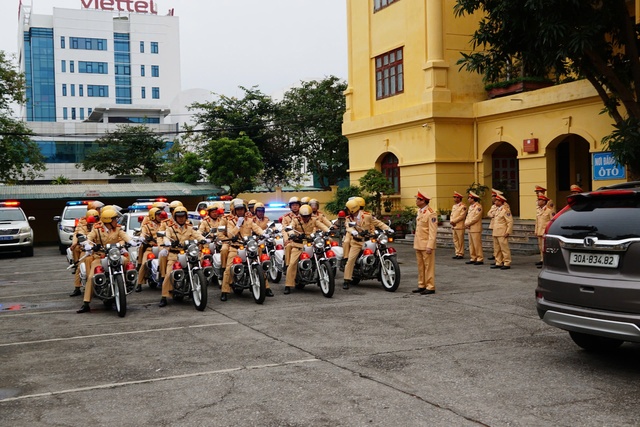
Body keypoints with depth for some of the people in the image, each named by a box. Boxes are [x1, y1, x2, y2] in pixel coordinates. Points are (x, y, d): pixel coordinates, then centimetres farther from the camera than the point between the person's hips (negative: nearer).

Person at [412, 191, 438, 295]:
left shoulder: (431, 213, -14)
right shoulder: (419, 211, 14)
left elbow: (433, 232, -17)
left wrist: (429, 246, -21)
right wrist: (415, 243, 15)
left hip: (426, 245, -9)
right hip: (418, 245, 9)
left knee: (429, 266, -2)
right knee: (420, 266, 13)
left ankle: (430, 287, 3)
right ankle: (421, 286, 20)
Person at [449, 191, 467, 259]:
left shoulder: (463, 206, -8)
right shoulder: (454, 206, 16)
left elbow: (462, 216, -15)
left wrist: (454, 221, -15)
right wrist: (451, 221, -2)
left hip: (460, 226, -8)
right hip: (453, 226, 8)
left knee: (460, 241, -3)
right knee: (455, 240, 9)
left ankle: (461, 254, 2)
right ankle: (457, 253, 15)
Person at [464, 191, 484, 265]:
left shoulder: (478, 206, -11)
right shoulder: (470, 206, 17)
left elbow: (476, 218, -18)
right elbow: (468, 216, 17)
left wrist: (468, 223, -14)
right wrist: (466, 223, 0)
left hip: (475, 229, -9)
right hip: (470, 228, 9)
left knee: (477, 244, -6)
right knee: (471, 244, 11)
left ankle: (480, 259, -2)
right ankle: (473, 258, 17)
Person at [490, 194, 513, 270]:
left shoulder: (505, 210, -12)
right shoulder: (498, 210, 15)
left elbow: (510, 222, -15)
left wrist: (508, 232, -18)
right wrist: (494, 231, 17)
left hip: (502, 234, -9)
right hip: (496, 233, 9)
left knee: (504, 248, -4)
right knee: (497, 249, 11)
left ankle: (507, 264, 0)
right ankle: (499, 263, 18)